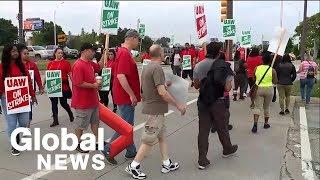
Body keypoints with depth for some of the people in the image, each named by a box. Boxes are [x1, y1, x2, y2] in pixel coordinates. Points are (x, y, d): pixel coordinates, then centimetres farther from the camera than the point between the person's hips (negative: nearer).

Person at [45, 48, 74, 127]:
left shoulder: (66, 63, -1)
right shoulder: (50, 63, 8)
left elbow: (70, 74, -3)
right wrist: (44, 83, 10)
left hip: (63, 86, -3)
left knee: (63, 103, 3)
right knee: (54, 103, 7)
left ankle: (70, 113, 33)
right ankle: (55, 121, 16)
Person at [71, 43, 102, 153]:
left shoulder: (89, 63, 8)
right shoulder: (78, 65, -19)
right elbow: (78, 83, -24)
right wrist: (93, 85, -16)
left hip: (93, 100, 9)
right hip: (83, 102, -9)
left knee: (95, 122, 18)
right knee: (81, 125, 7)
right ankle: (77, 143, 24)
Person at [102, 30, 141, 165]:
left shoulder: (124, 52, 14)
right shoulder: (124, 53, -19)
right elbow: (121, 76, -27)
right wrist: (132, 94, -23)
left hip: (127, 95, 10)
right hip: (126, 96, -10)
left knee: (129, 124, 16)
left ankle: (131, 151, 27)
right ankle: (108, 149, 9)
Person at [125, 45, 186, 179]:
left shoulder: (147, 67, 11)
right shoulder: (157, 68, -20)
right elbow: (162, 92, -25)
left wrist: (164, 84, 21)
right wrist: (178, 105, -17)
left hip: (151, 107, 10)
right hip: (155, 110, -10)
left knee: (162, 137, 17)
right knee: (149, 141, 1)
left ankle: (167, 164, 27)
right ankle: (133, 167, 12)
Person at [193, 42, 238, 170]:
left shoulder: (199, 66, -1)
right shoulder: (223, 65, -12)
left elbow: (196, 85, 7)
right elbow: (227, 88, -16)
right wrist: (230, 82, 4)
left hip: (202, 102, 3)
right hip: (218, 102, -3)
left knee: (203, 130, 6)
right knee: (222, 128, 18)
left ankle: (202, 160, 9)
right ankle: (227, 149, 43)